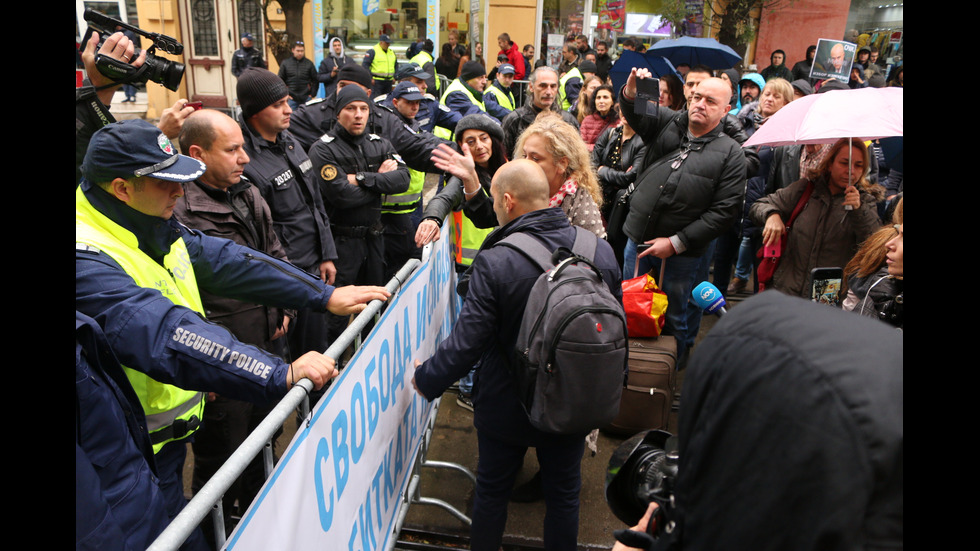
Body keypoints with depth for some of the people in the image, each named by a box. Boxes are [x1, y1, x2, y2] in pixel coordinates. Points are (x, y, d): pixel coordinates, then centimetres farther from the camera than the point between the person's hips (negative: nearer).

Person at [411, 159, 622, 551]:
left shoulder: (494, 262, -26)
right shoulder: (601, 251, -11)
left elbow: (467, 342, -22)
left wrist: (427, 377, -3)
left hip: (507, 405, -3)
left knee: (492, 491, 21)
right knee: (564, 494, 22)